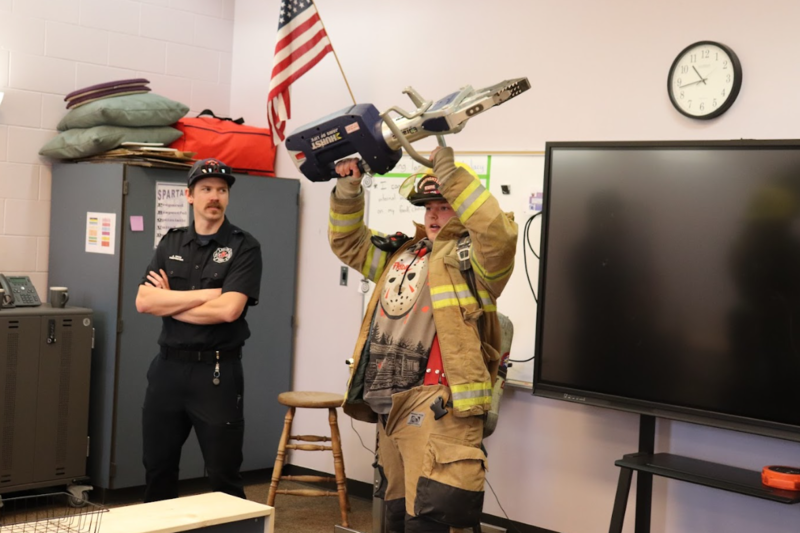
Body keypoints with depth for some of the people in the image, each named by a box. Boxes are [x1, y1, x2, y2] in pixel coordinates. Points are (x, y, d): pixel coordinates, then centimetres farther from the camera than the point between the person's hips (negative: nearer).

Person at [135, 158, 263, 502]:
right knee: (158, 469, 14)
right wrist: (205, 294, -12)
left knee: (223, 476, 4)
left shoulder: (243, 247, -5)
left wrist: (168, 302, -7)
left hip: (216, 372, -4)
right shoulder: (171, 243, 9)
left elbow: (228, 310, -19)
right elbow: (143, 302, -4)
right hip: (167, 367, 5)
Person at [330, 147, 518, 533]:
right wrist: (348, 190, 13)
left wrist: (452, 176, -22)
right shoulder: (401, 254, 21)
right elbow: (348, 242, 29)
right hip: (390, 406, 9)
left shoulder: (472, 257, -1)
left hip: (438, 406, -8)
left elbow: (498, 234, -22)